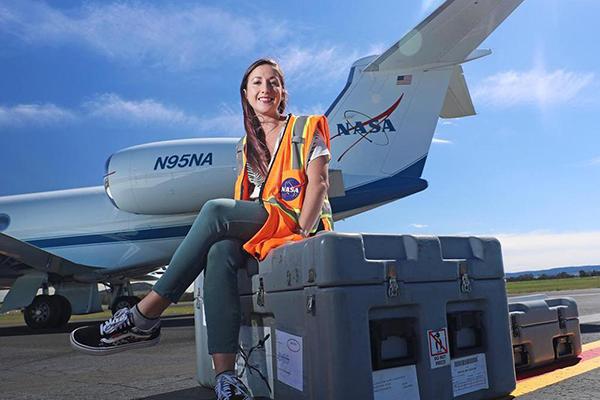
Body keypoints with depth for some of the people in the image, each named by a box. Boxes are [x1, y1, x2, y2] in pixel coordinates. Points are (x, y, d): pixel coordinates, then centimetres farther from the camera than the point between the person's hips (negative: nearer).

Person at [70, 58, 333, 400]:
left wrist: (301, 233, -18)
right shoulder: (246, 147, 21)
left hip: (298, 223, -4)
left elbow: (319, 184, -5)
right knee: (219, 253, -33)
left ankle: (143, 319, -26)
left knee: (215, 210, -29)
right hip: (256, 233, 4)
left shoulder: (306, 130, 7)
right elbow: (245, 201, 16)